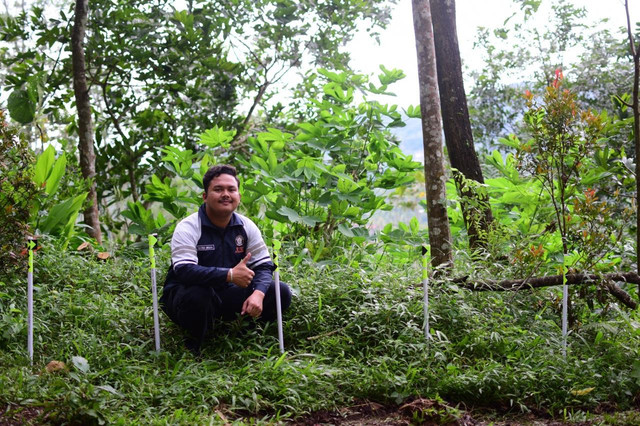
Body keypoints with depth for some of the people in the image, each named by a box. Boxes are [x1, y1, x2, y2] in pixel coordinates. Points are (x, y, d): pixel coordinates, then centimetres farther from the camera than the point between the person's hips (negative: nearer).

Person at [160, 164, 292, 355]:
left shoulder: (246, 226, -1)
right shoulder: (188, 228, -16)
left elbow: (263, 266, -2)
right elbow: (184, 271, -31)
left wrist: (258, 293, -25)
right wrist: (230, 275, -39)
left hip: (226, 294, 5)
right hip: (184, 294, -4)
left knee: (281, 293, -12)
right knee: (198, 295, -42)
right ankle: (194, 341, -10)